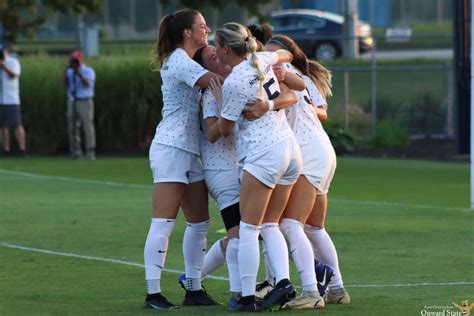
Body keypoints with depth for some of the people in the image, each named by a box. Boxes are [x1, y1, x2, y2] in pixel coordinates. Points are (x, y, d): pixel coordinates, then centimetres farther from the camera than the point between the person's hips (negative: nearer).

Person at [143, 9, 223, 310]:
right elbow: (215, 80, -23)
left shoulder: (186, 61, 20)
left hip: (192, 150, 10)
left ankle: (194, 289, 14)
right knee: (164, 223, -9)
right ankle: (153, 293, -9)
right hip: (171, 148, -10)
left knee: (200, 222, 9)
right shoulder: (178, 61, -12)